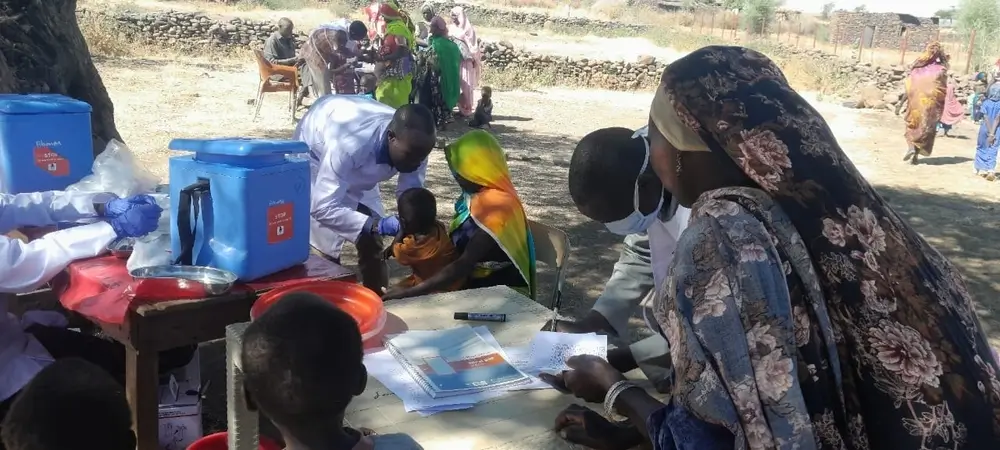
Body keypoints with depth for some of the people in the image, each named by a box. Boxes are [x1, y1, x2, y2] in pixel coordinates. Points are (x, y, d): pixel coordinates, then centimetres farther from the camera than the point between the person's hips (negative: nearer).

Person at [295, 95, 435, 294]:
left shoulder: (413, 143, -28)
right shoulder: (349, 144, -45)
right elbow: (323, 207, -43)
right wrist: (377, 224, -52)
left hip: (358, 172, 5)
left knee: (371, 242, 4)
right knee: (326, 249, -12)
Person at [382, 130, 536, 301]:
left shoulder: (497, 206, -23)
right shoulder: (478, 195, 4)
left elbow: (464, 265, -27)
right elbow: (458, 243, 15)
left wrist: (409, 292, -28)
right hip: (476, 284, 9)